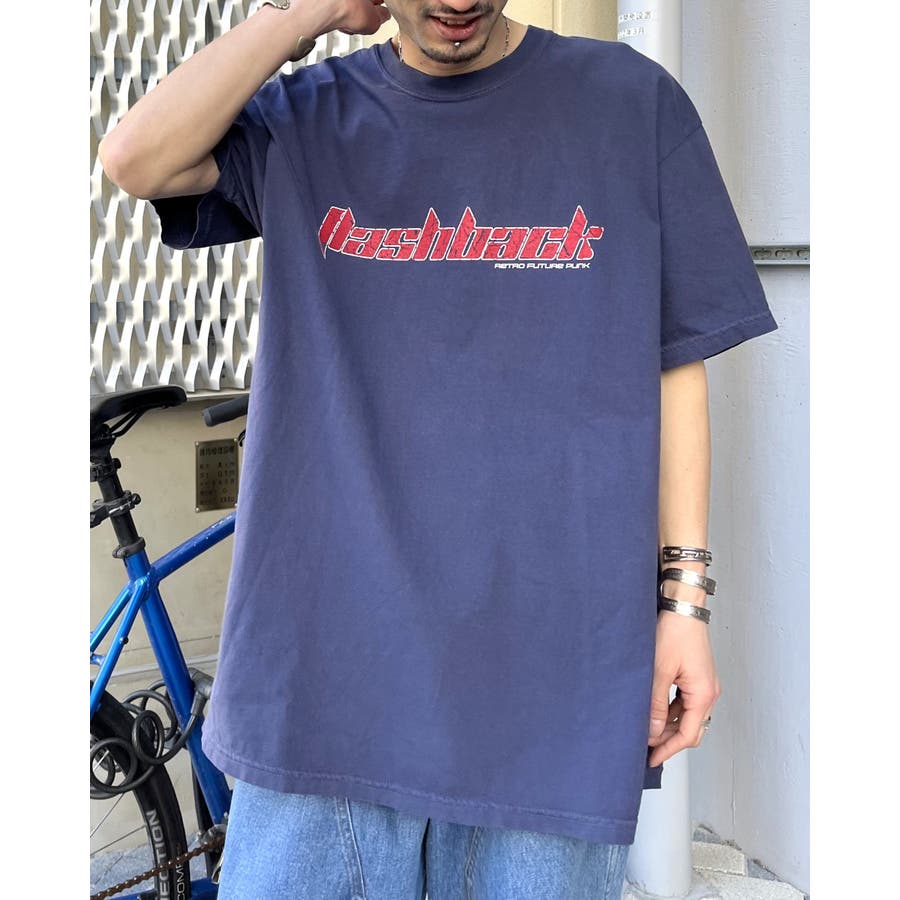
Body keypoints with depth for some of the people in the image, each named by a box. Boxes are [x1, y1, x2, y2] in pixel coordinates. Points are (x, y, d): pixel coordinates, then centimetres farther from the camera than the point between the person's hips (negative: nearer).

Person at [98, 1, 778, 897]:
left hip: (552, 674, -1)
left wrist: (683, 596, -1)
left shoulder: (629, 101, 3)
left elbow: (673, 368, 4)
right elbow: (134, 158, -10)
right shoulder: (304, 119, 8)